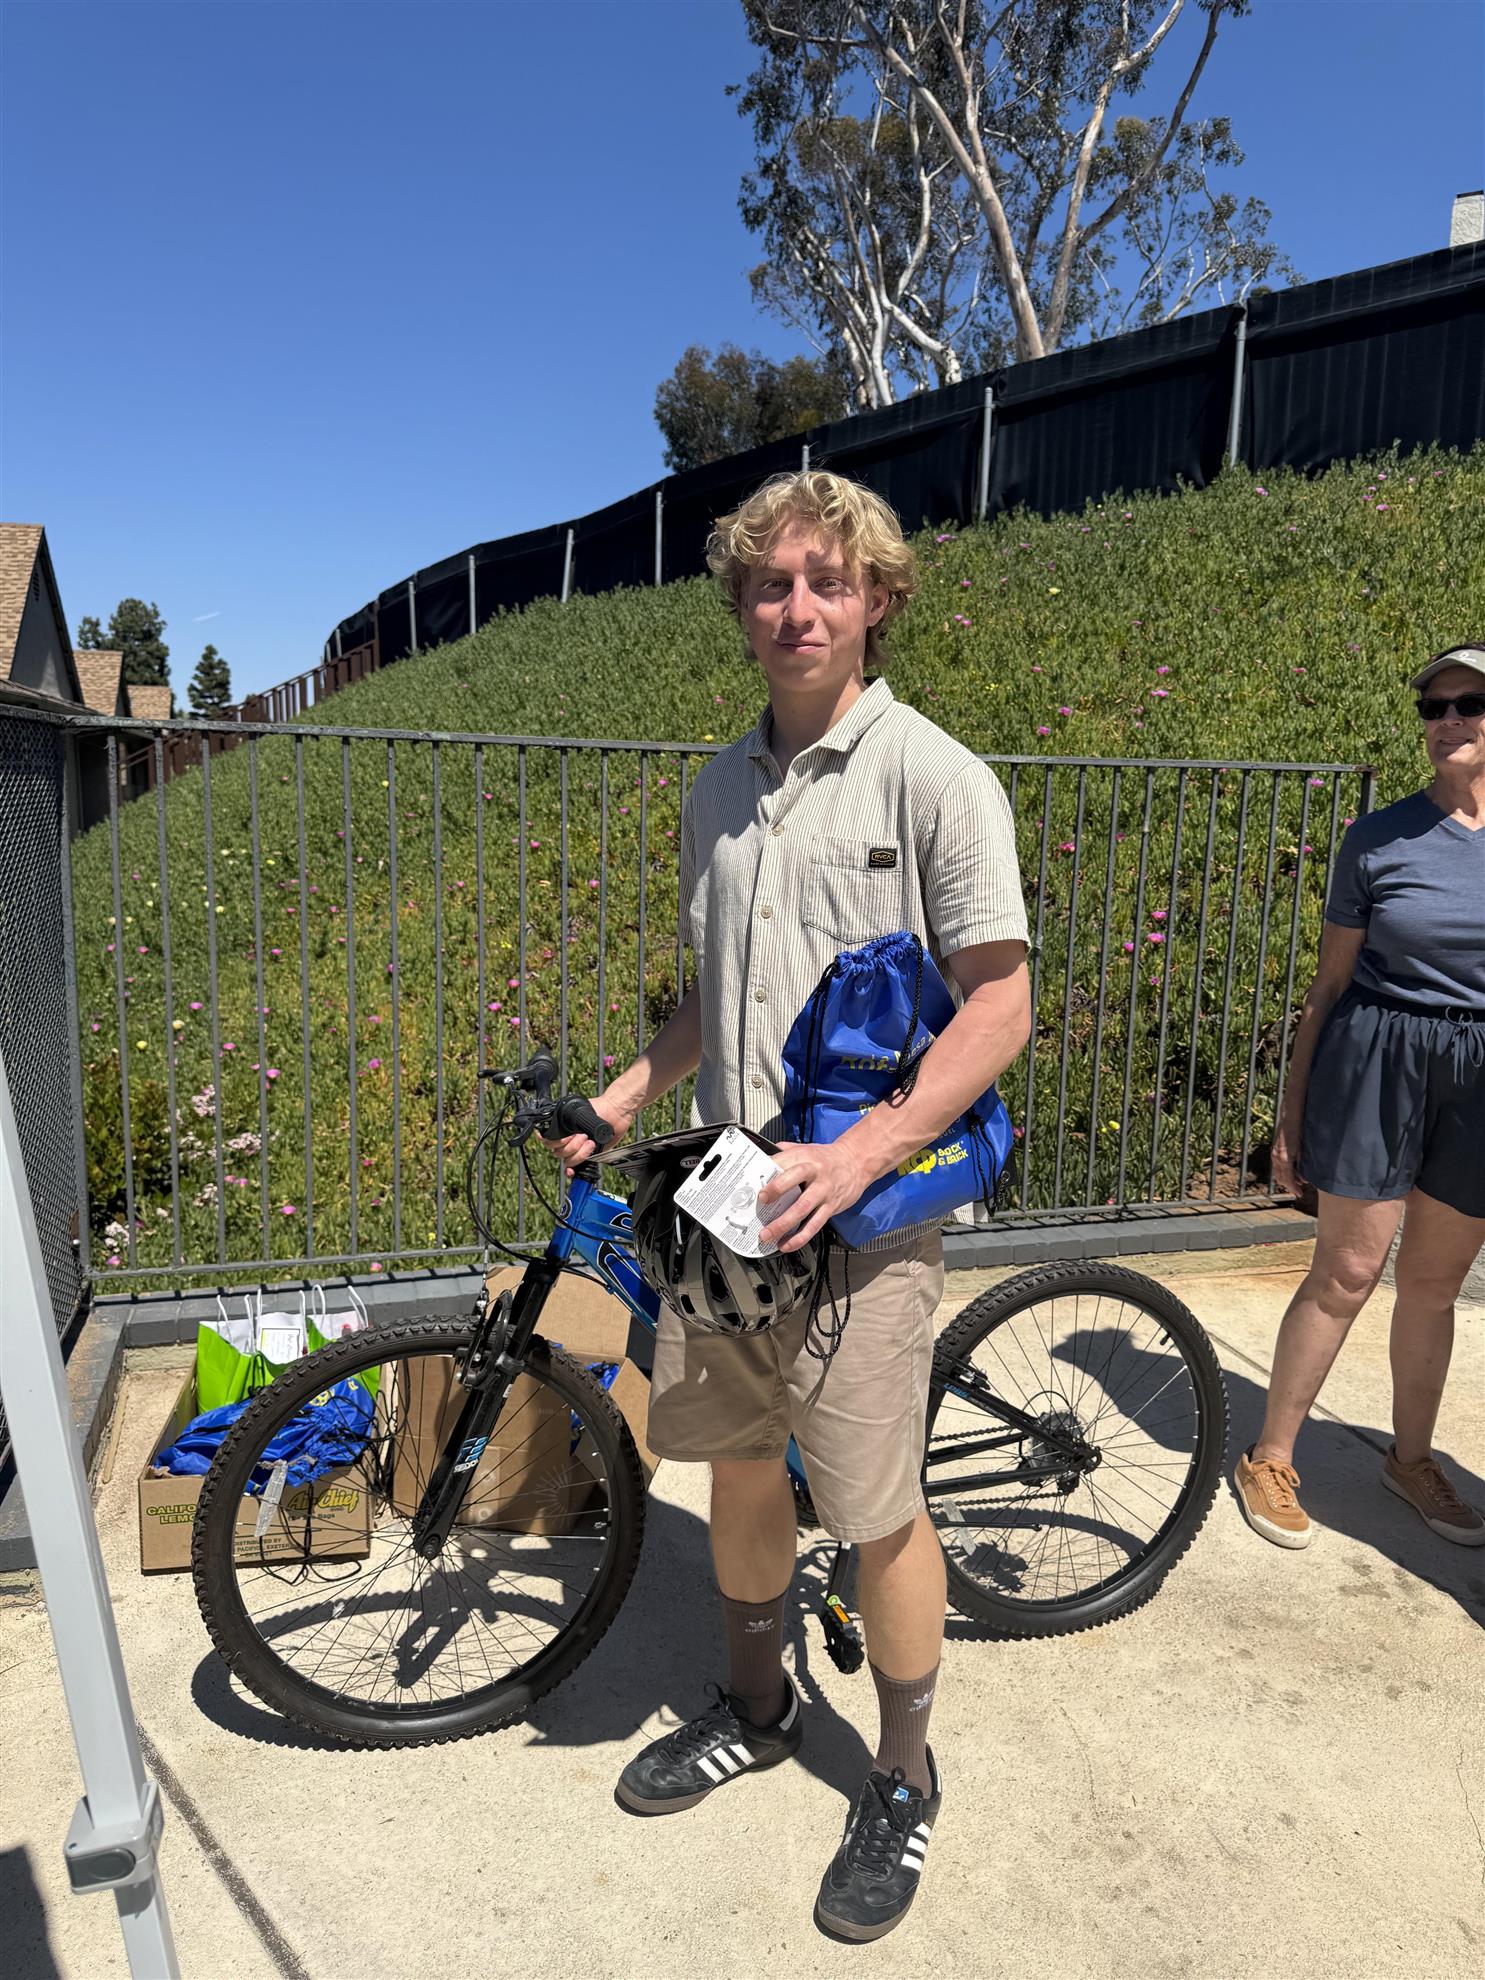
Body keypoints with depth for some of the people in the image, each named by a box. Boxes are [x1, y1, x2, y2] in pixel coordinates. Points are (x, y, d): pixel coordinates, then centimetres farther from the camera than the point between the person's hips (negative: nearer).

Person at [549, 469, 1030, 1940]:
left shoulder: (934, 776, -10)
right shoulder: (721, 788, 10)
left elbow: (1000, 1004, -13)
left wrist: (861, 1152, -22)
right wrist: (626, 1094, 6)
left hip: (860, 1209, -6)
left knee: (875, 1512, 5)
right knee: (735, 1460, 19)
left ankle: (903, 1782, 32)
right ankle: (755, 1709, 44)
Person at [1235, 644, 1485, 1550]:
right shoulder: (1379, 839, -3)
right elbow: (1332, 980, 1)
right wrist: (1292, 1111, 1)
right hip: (1377, 1064, -2)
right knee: (1347, 1273, 1)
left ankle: (1412, 1456, 34)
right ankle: (1271, 1459, 17)